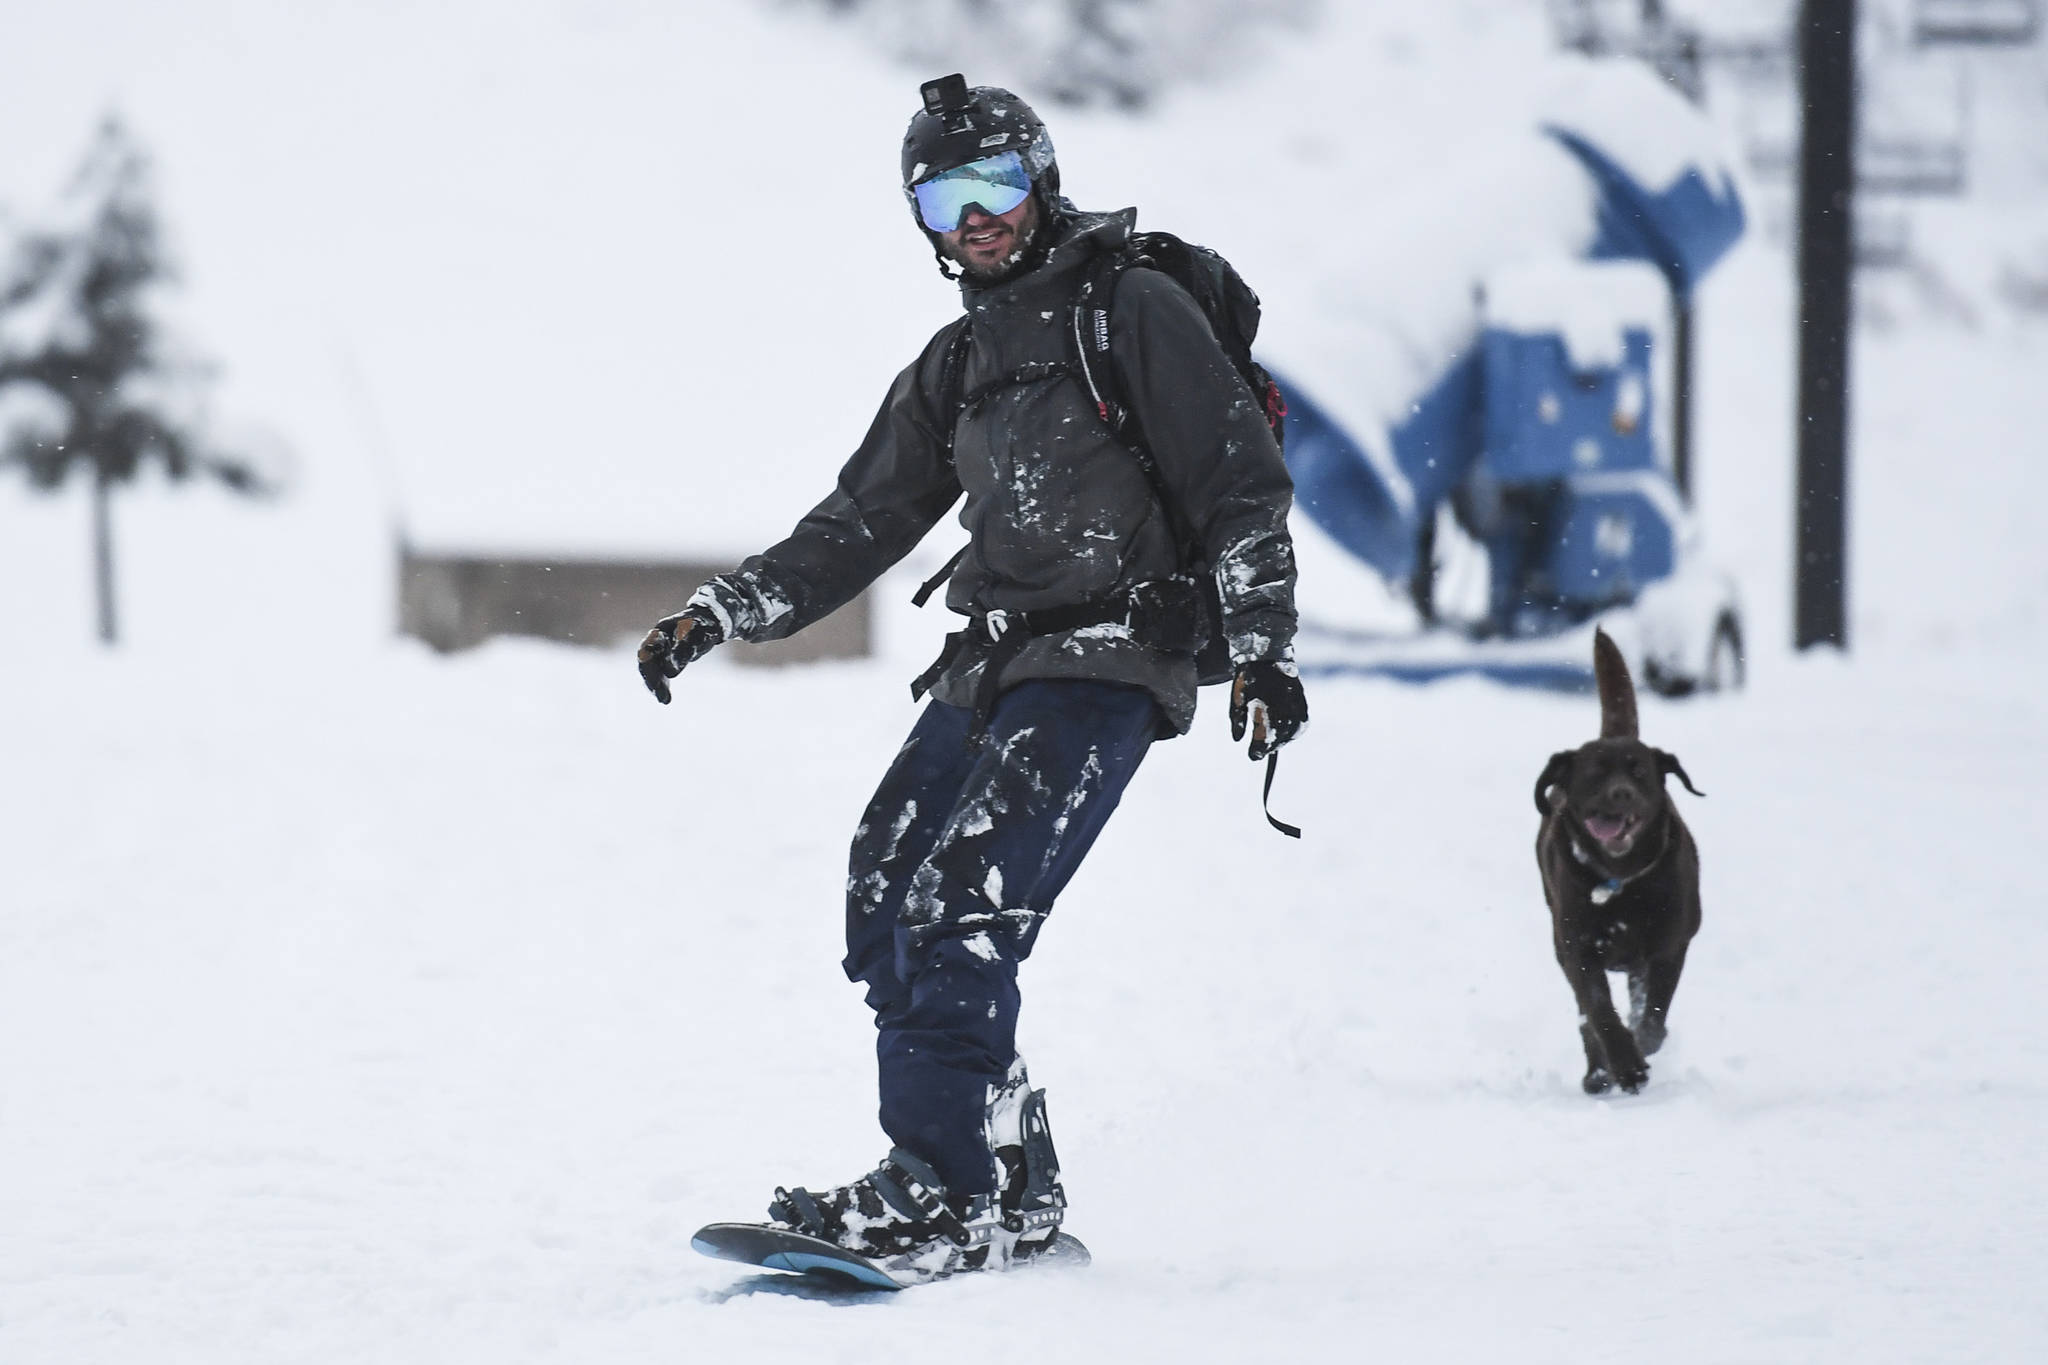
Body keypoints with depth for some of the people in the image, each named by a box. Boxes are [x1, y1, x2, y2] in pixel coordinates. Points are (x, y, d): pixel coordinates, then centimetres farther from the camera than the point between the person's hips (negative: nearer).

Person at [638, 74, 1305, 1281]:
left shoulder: (1134, 311, -2)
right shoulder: (956, 368, 20)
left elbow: (1242, 487, -5)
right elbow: (858, 527, 23)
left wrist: (1264, 648, -14)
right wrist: (720, 614, 12)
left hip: (1107, 665, -8)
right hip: (990, 668, 8)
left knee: (959, 914, -21)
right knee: (885, 904, -1)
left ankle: (947, 1201, -22)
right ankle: (1012, 1191, 4)